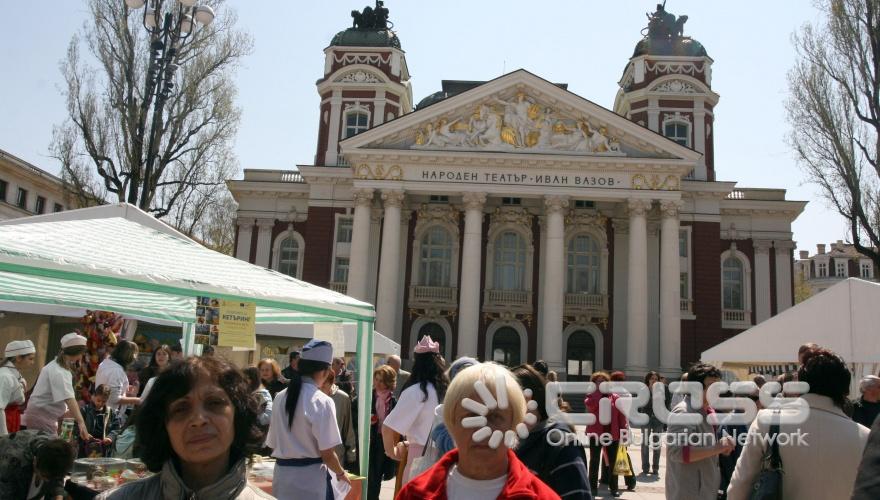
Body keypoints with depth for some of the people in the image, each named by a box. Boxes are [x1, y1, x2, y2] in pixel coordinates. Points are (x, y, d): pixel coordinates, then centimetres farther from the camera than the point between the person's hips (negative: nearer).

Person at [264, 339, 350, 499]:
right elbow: (327, 454, -16)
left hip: (282, 476, 6)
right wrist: (341, 473, 3)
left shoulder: (280, 397, 2)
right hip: (311, 479, -6)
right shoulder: (322, 401, -16)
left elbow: (272, 443, 9)